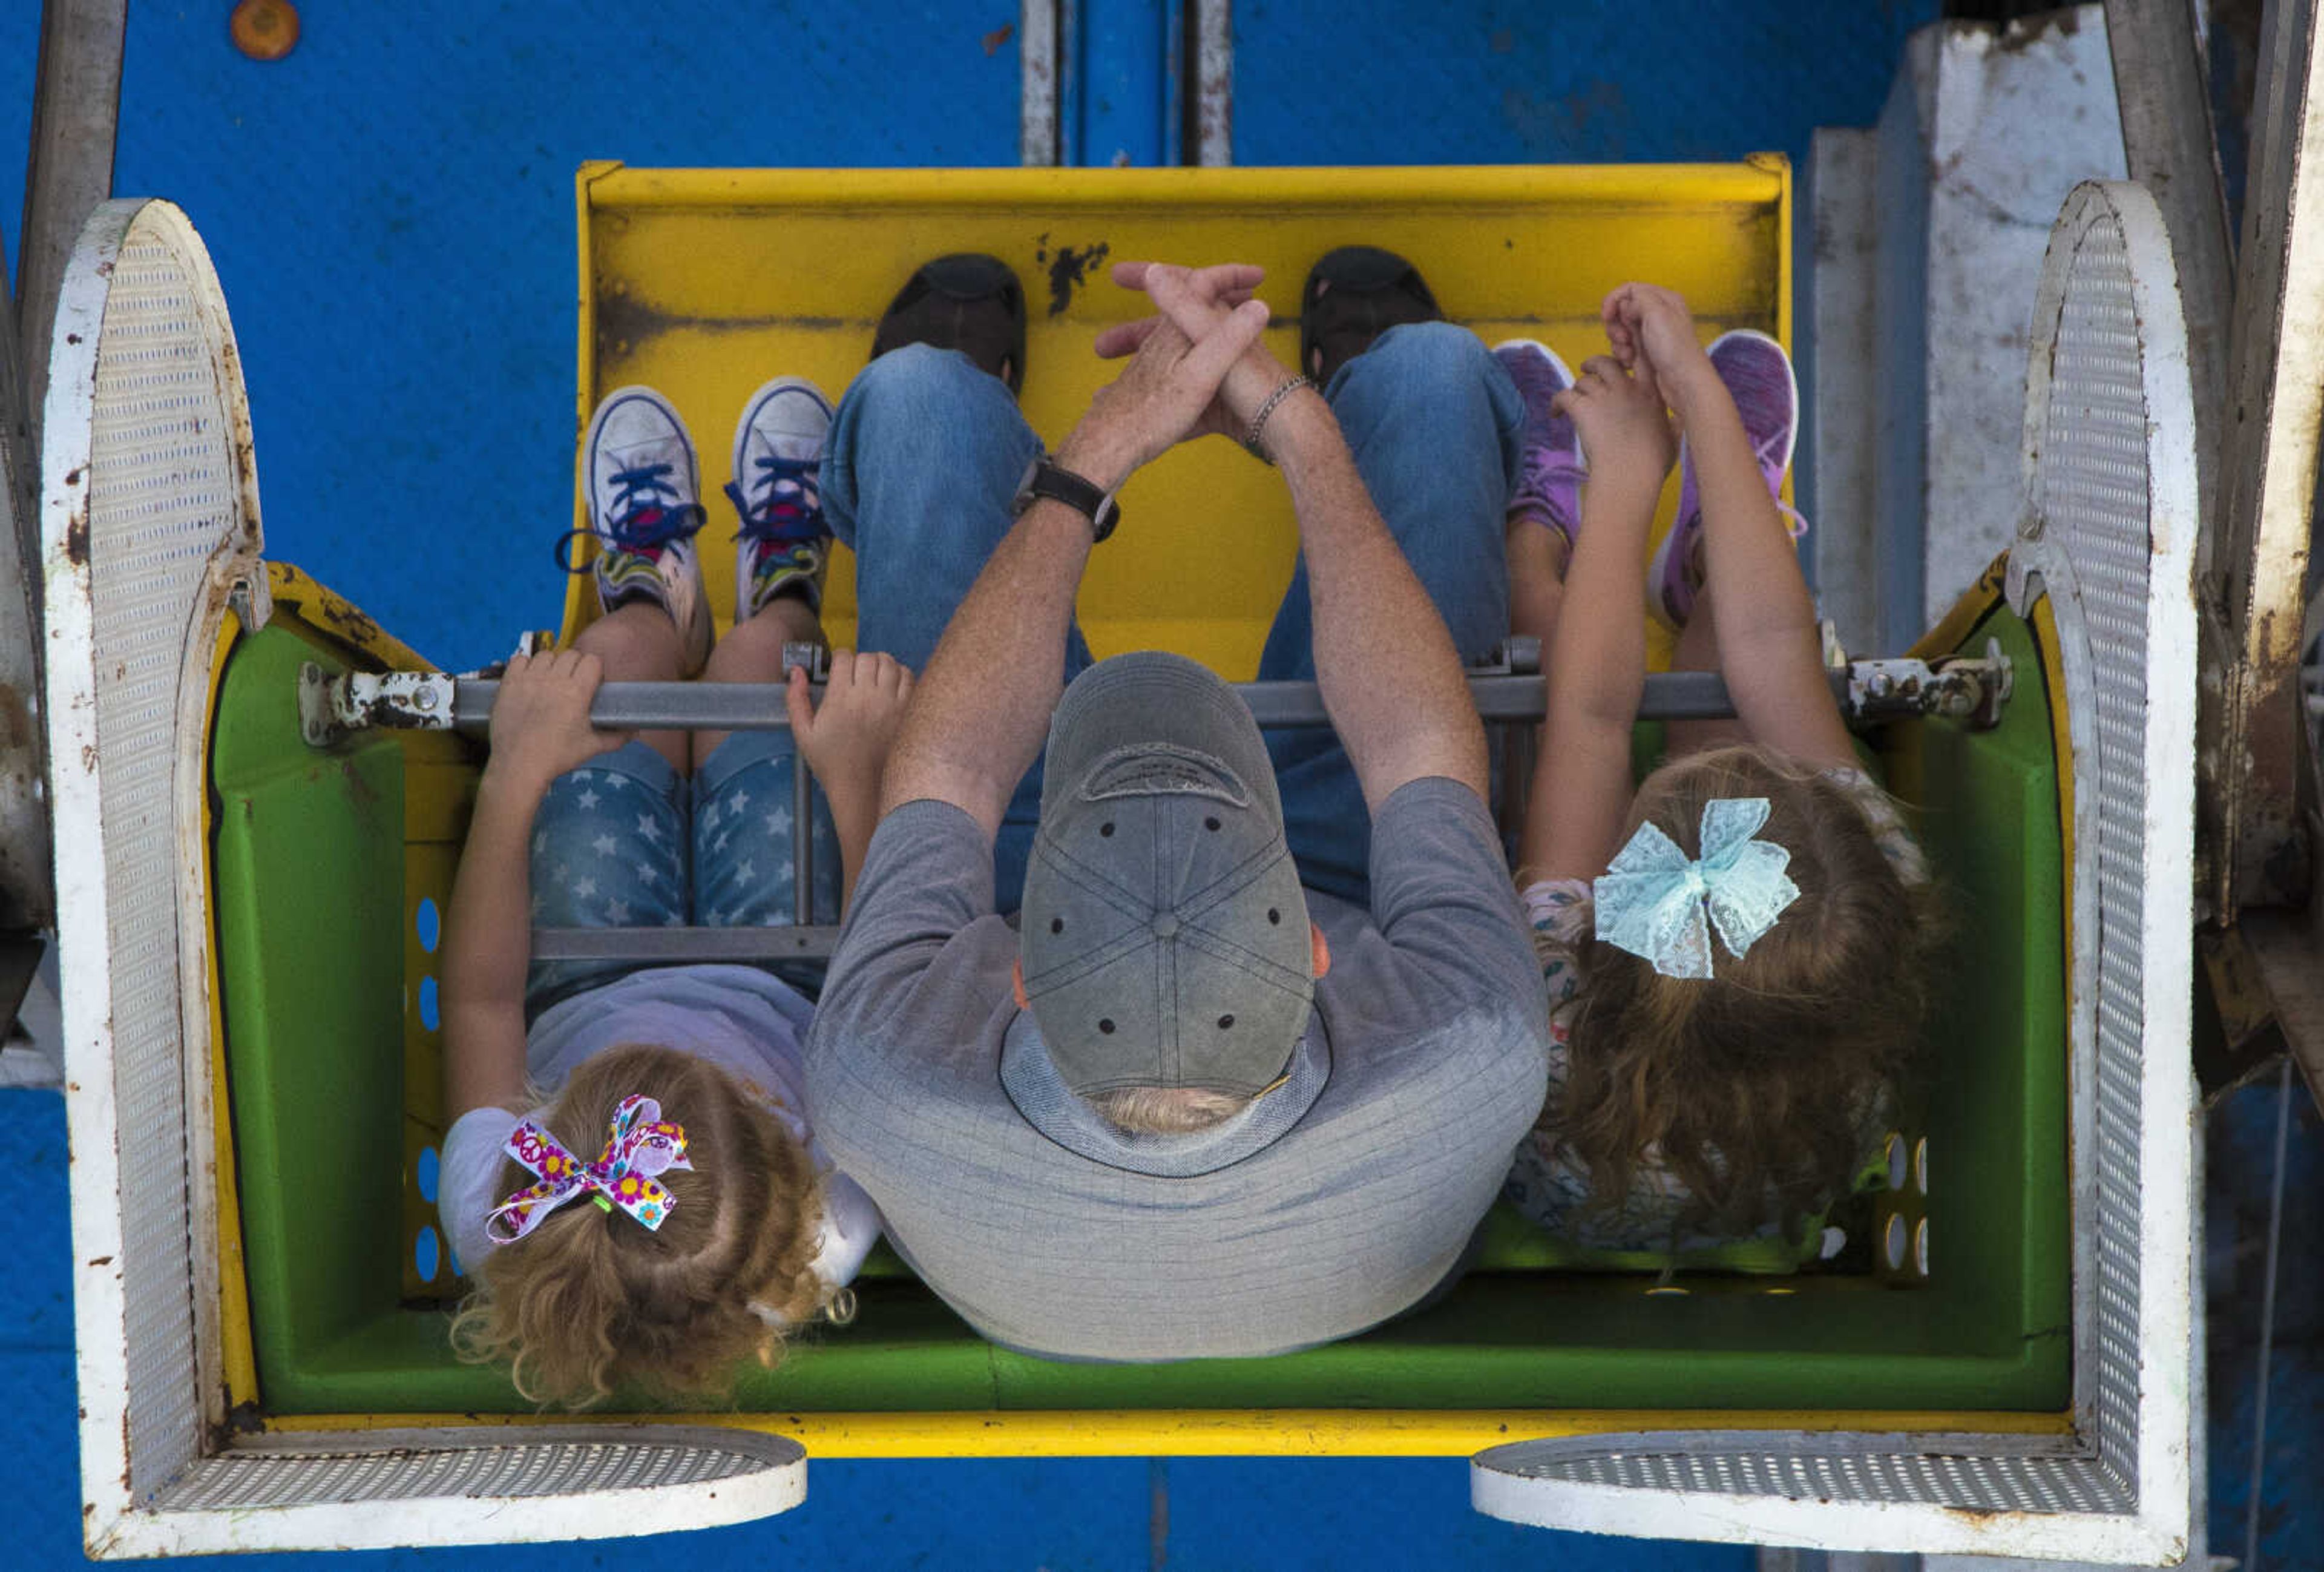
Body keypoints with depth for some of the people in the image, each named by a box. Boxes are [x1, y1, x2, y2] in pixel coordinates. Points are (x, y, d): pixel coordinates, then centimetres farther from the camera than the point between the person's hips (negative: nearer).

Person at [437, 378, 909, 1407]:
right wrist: (857, 778, -30)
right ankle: (781, 599, 53)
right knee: (752, 668, 12)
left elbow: (480, 999, -27)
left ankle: (654, 603, 54)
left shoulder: (491, 1215, -47)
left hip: (579, 1004, 1)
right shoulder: (830, 1236, -48)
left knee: (620, 659, 13)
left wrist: (514, 776, -25)